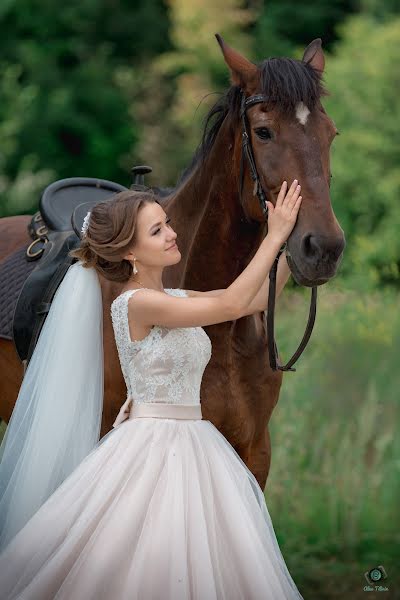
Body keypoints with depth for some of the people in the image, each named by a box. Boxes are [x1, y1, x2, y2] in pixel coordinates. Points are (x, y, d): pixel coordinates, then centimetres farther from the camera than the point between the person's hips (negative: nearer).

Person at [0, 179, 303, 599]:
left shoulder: (175, 299, 11)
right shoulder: (135, 303, -15)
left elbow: (256, 300, 17)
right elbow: (232, 305, -19)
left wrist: (289, 246, 7)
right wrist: (275, 236, -14)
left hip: (190, 449, 9)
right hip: (153, 449, -9)